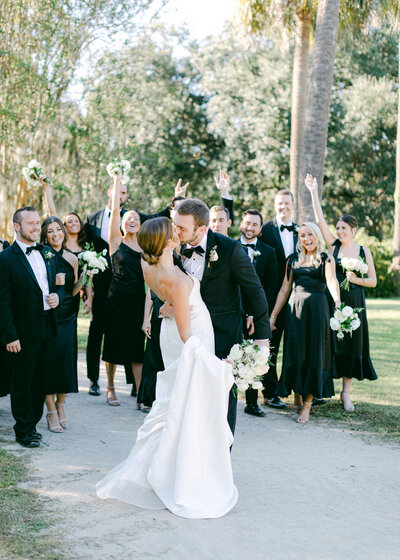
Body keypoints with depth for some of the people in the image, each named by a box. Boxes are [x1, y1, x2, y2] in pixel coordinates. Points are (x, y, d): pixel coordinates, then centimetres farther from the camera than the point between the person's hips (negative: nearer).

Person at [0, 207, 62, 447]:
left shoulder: (48, 254, 11)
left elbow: (59, 284, 21)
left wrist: (57, 296, -3)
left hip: (48, 329, 6)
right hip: (24, 333, -6)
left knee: (41, 380, 13)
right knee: (23, 383, 5)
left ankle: (32, 422, 27)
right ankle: (24, 430, 17)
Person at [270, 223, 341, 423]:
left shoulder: (326, 259, 3)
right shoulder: (293, 260, 12)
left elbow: (331, 280, -14)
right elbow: (284, 289, 13)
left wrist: (337, 301, -35)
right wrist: (273, 316, 9)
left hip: (317, 308, -3)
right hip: (295, 308, 3)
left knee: (314, 352, -3)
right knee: (294, 351, 1)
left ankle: (307, 404, 0)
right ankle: (297, 396, 16)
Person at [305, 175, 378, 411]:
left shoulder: (364, 251, 5)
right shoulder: (334, 245, 3)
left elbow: (373, 281, 7)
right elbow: (320, 220, -5)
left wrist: (356, 279, -12)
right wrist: (314, 191, -9)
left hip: (354, 304, 0)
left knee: (351, 345, 3)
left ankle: (346, 393, 11)